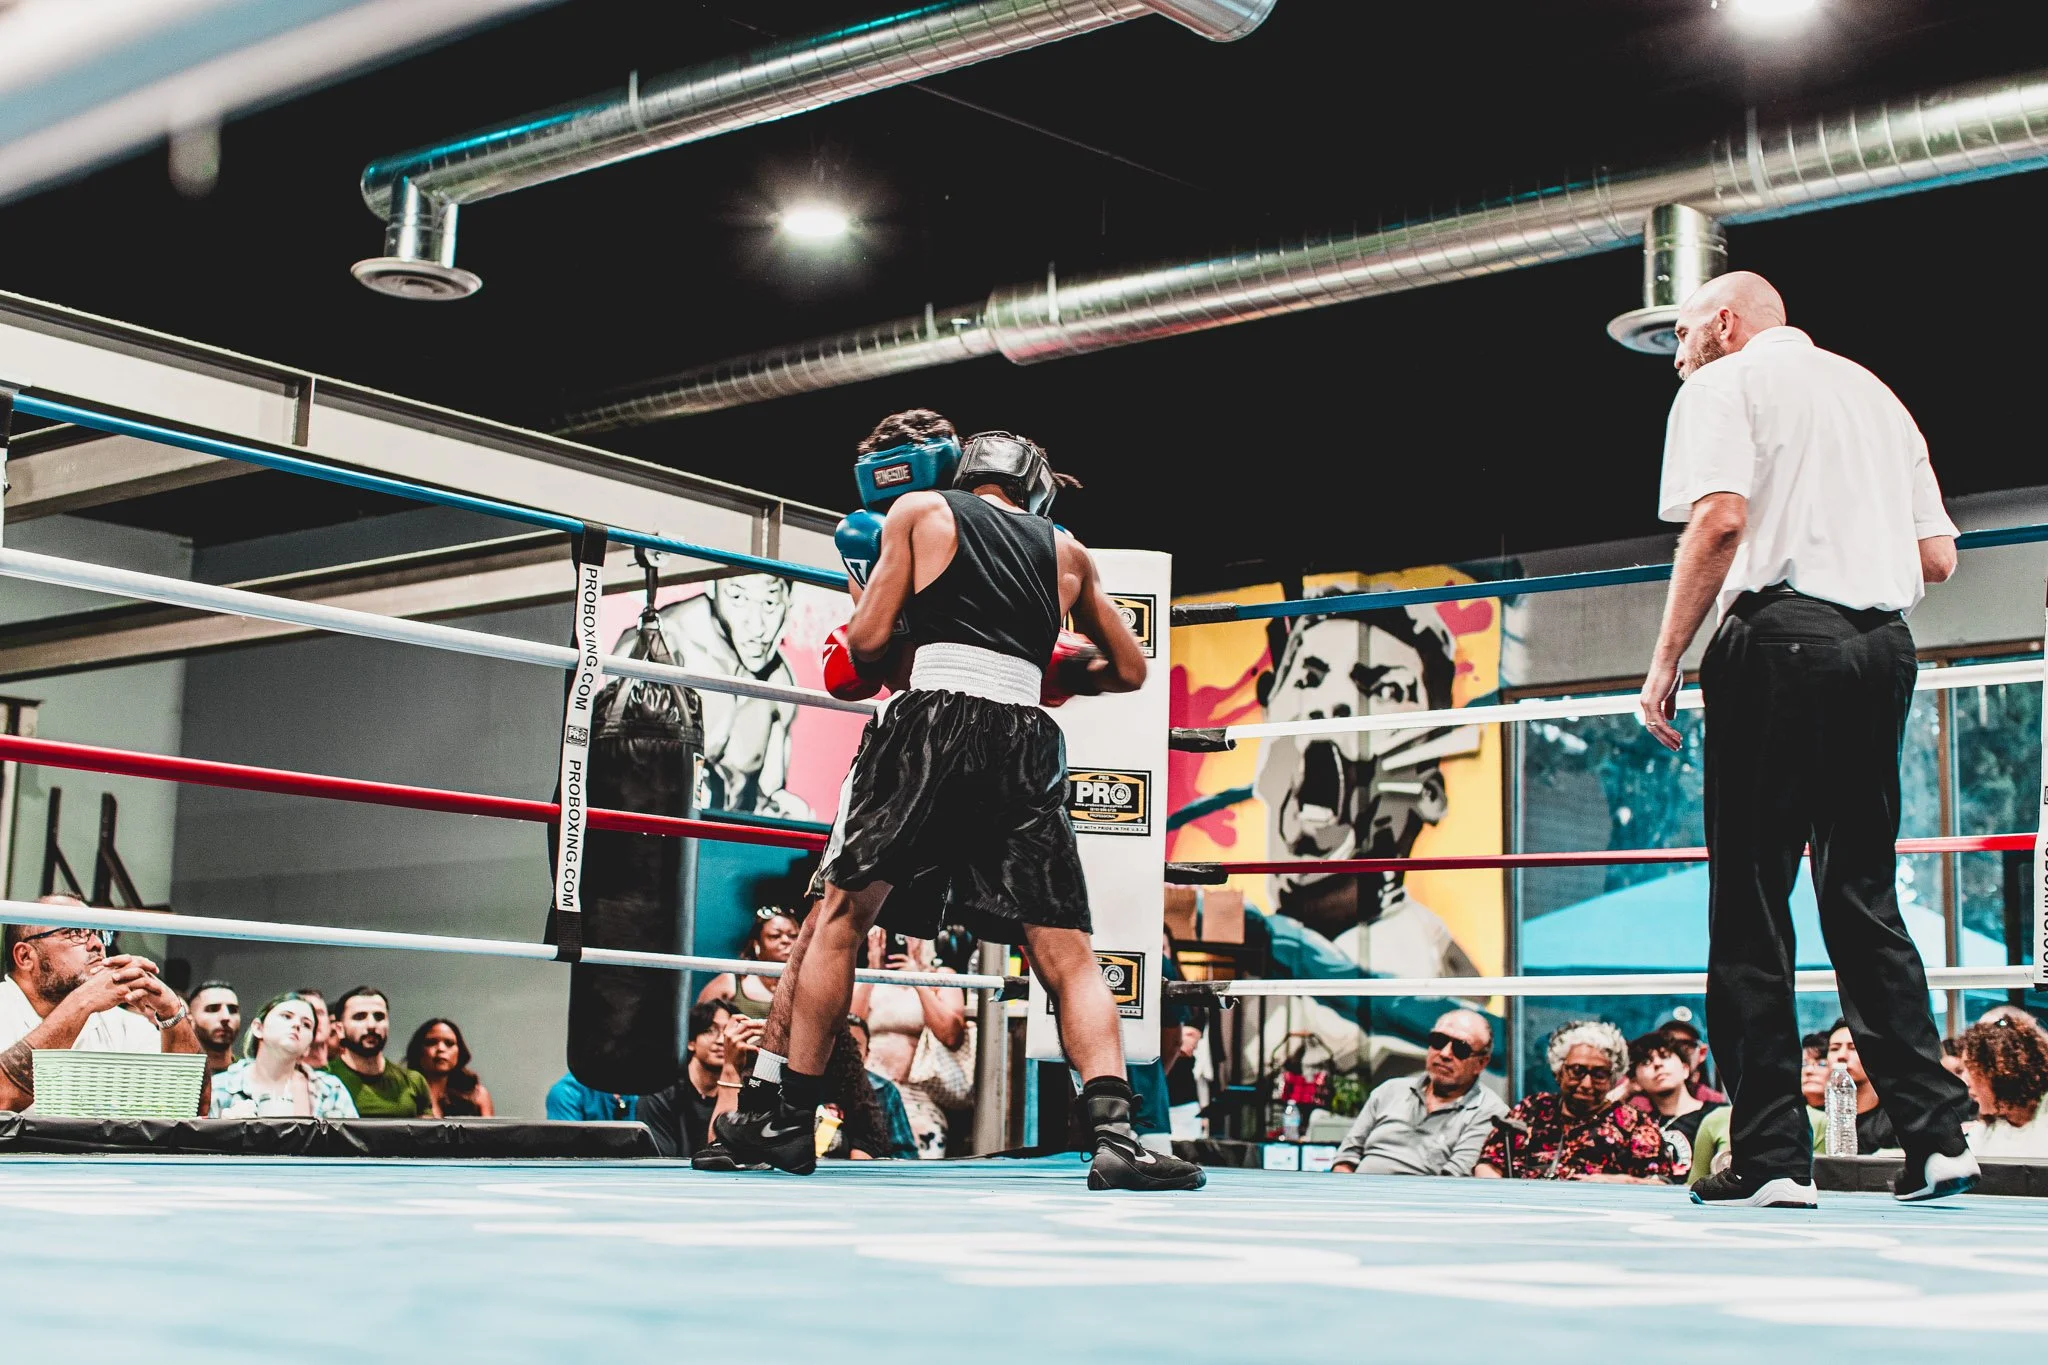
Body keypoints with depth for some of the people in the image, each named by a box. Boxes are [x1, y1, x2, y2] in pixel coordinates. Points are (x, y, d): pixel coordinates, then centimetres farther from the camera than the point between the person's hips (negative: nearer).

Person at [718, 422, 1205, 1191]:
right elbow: (1129, 671, 30)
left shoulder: (920, 510, 16)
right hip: (1027, 743, 2)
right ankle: (1114, 1134, -13)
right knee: (1068, 955, 3)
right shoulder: (1066, 552, 24)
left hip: (933, 720, -2)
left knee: (840, 914, 10)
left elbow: (867, 643, 9)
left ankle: (781, 1118, 9)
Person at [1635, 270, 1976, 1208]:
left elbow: (1719, 520, -13)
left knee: (1751, 902, -3)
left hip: (1780, 638, -6)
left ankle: (1770, 1157, -5)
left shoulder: (1726, 385, 5)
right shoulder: (1874, 392, 23)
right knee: (1864, 897, 11)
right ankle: (1934, 1135, 4)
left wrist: (1666, 660, -11)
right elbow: (1939, 557, 18)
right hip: (1884, 647, 6)